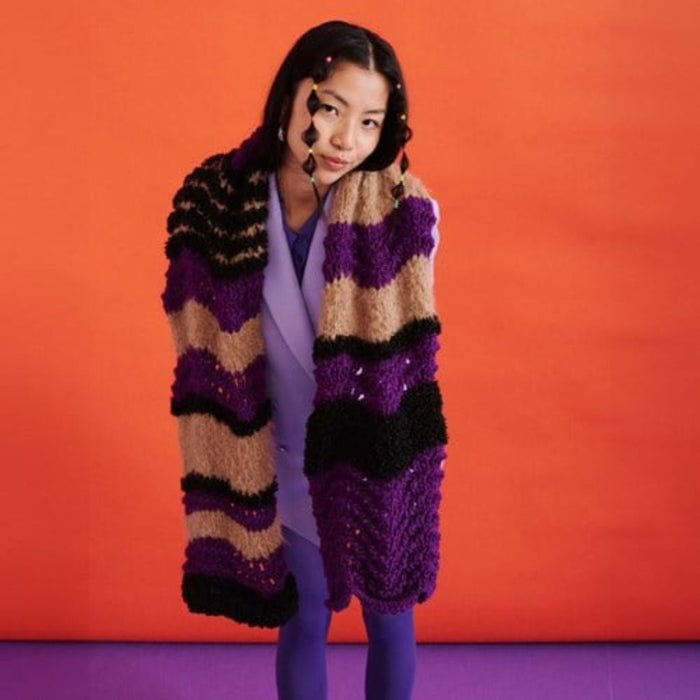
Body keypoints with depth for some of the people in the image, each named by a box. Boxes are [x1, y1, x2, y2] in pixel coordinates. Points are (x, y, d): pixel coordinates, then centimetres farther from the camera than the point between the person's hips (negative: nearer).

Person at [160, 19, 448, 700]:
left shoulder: (404, 214, -21)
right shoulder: (217, 205, -15)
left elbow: (406, 352, -13)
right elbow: (207, 353, -5)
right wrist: (238, 463, -3)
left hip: (380, 459, -1)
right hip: (285, 463, 1)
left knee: (389, 619, 18)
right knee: (303, 623, 19)